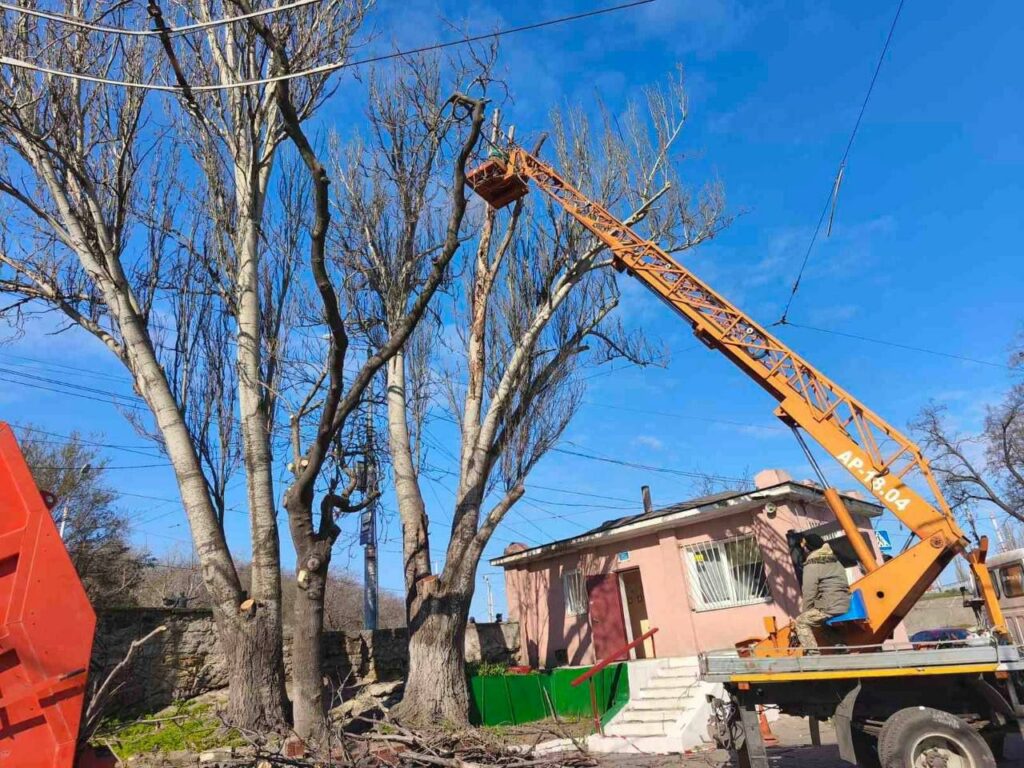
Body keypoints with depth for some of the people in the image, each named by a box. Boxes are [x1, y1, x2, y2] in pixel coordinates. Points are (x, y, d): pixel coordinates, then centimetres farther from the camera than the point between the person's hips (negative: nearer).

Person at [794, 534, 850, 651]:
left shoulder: (812, 565, -7)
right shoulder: (835, 560, 19)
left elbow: (809, 592, -11)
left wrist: (805, 611, 3)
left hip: (829, 607, -9)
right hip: (844, 605, 9)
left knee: (801, 621, 0)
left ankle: (812, 651, -12)